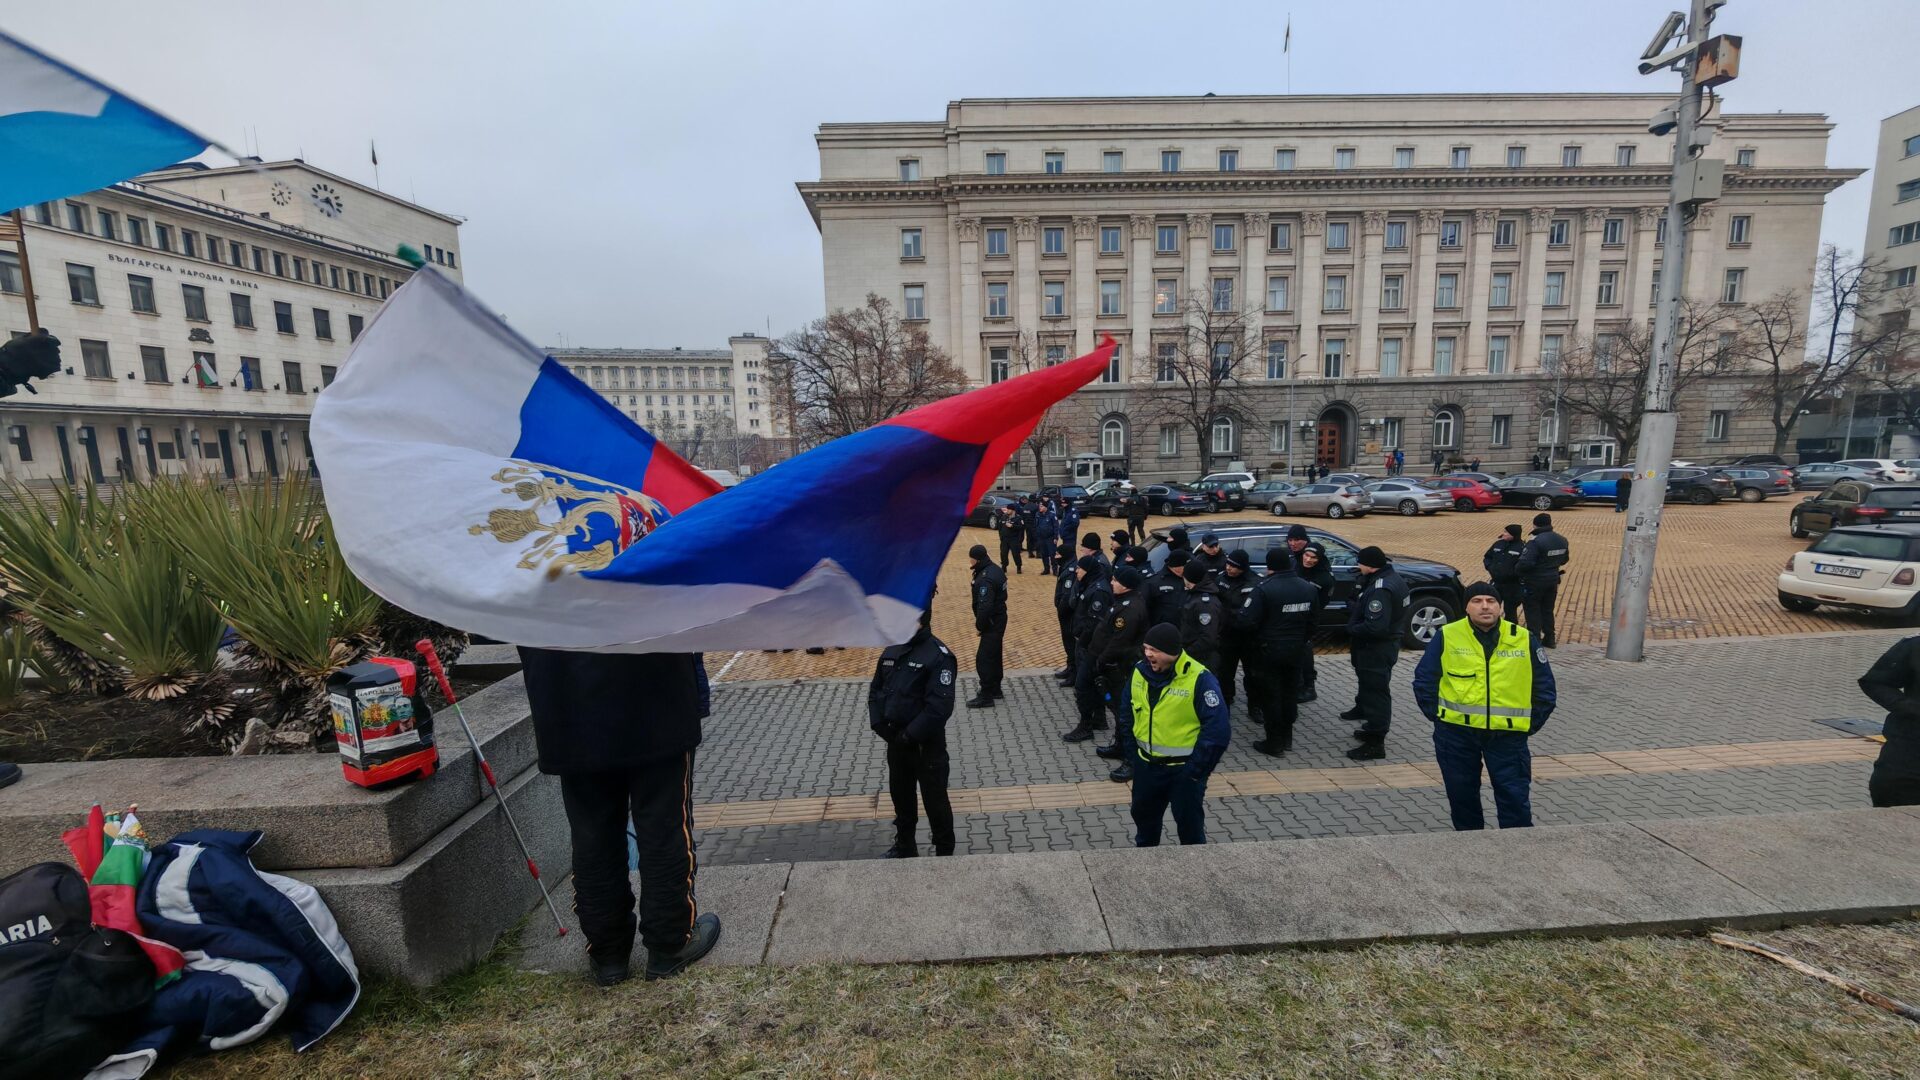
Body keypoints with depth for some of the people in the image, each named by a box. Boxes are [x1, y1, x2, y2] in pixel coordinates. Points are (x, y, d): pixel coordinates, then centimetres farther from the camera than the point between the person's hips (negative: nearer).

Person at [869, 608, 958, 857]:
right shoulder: (891, 651, 3)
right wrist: (878, 724, -3)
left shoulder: (939, 656, -19)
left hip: (927, 744, -6)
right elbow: (875, 690, 11)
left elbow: (940, 707, -24)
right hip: (895, 741, 7)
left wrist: (910, 735, -20)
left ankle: (944, 853, 28)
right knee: (900, 797, 21)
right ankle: (904, 846, 42)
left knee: (935, 801, 9)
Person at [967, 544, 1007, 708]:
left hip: (992, 623, -10)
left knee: (983, 659, -3)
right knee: (994, 655, 21)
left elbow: (985, 606, -29)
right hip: (999, 618, 10)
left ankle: (986, 697, 4)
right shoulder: (996, 569, 5)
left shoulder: (985, 579, -26)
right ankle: (995, 689, 34)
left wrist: (979, 624, -13)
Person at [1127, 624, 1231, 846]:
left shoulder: (1199, 679, -22)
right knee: (1143, 815, 24)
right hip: (1146, 766, 6)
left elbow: (1218, 730, -20)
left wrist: (1196, 770, -15)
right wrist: (1132, 751, 7)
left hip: (1184, 770, -6)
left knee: (1189, 825, 11)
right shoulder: (1139, 672, -4)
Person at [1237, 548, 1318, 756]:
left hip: (1269, 651, -6)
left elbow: (1247, 622, -23)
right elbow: (1312, 623, 11)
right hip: (1296, 651, 6)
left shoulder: (1264, 588, -21)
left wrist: (1235, 615, -3)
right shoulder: (1308, 588, 1)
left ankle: (1274, 742, 11)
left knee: (1271, 697, 4)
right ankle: (1287, 737, 29)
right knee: (1290, 694, 17)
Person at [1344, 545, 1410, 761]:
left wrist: (1352, 629, -16)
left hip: (1377, 649, -11)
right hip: (1383, 644, 11)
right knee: (1368, 681, 26)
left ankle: (1375, 743, 4)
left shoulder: (1380, 589, -28)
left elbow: (1375, 627, -33)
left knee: (1376, 691, -3)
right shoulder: (1390, 576, 5)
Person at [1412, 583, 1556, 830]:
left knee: (1515, 796, 2)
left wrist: (1532, 725, 6)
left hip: (1508, 734, 1)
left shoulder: (1525, 640, 1)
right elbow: (1424, 681, 2)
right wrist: (1438, 716, -1)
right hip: (1456, 732, 0)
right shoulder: (1447, 636, -4)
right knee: (1462, 795, 11)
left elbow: (1544, 688, 10)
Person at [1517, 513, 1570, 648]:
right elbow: (1563, 560, 16)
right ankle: (1549, 639, 28)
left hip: (1535, 582, -7)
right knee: (1548, 610, 20)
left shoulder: (1535, 541, -25)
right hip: (1553, 580, 7)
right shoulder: (1562, 540, 3)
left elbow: (1525, 563, -29)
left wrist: (1516, 568, -10)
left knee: (1533, 611, 5)